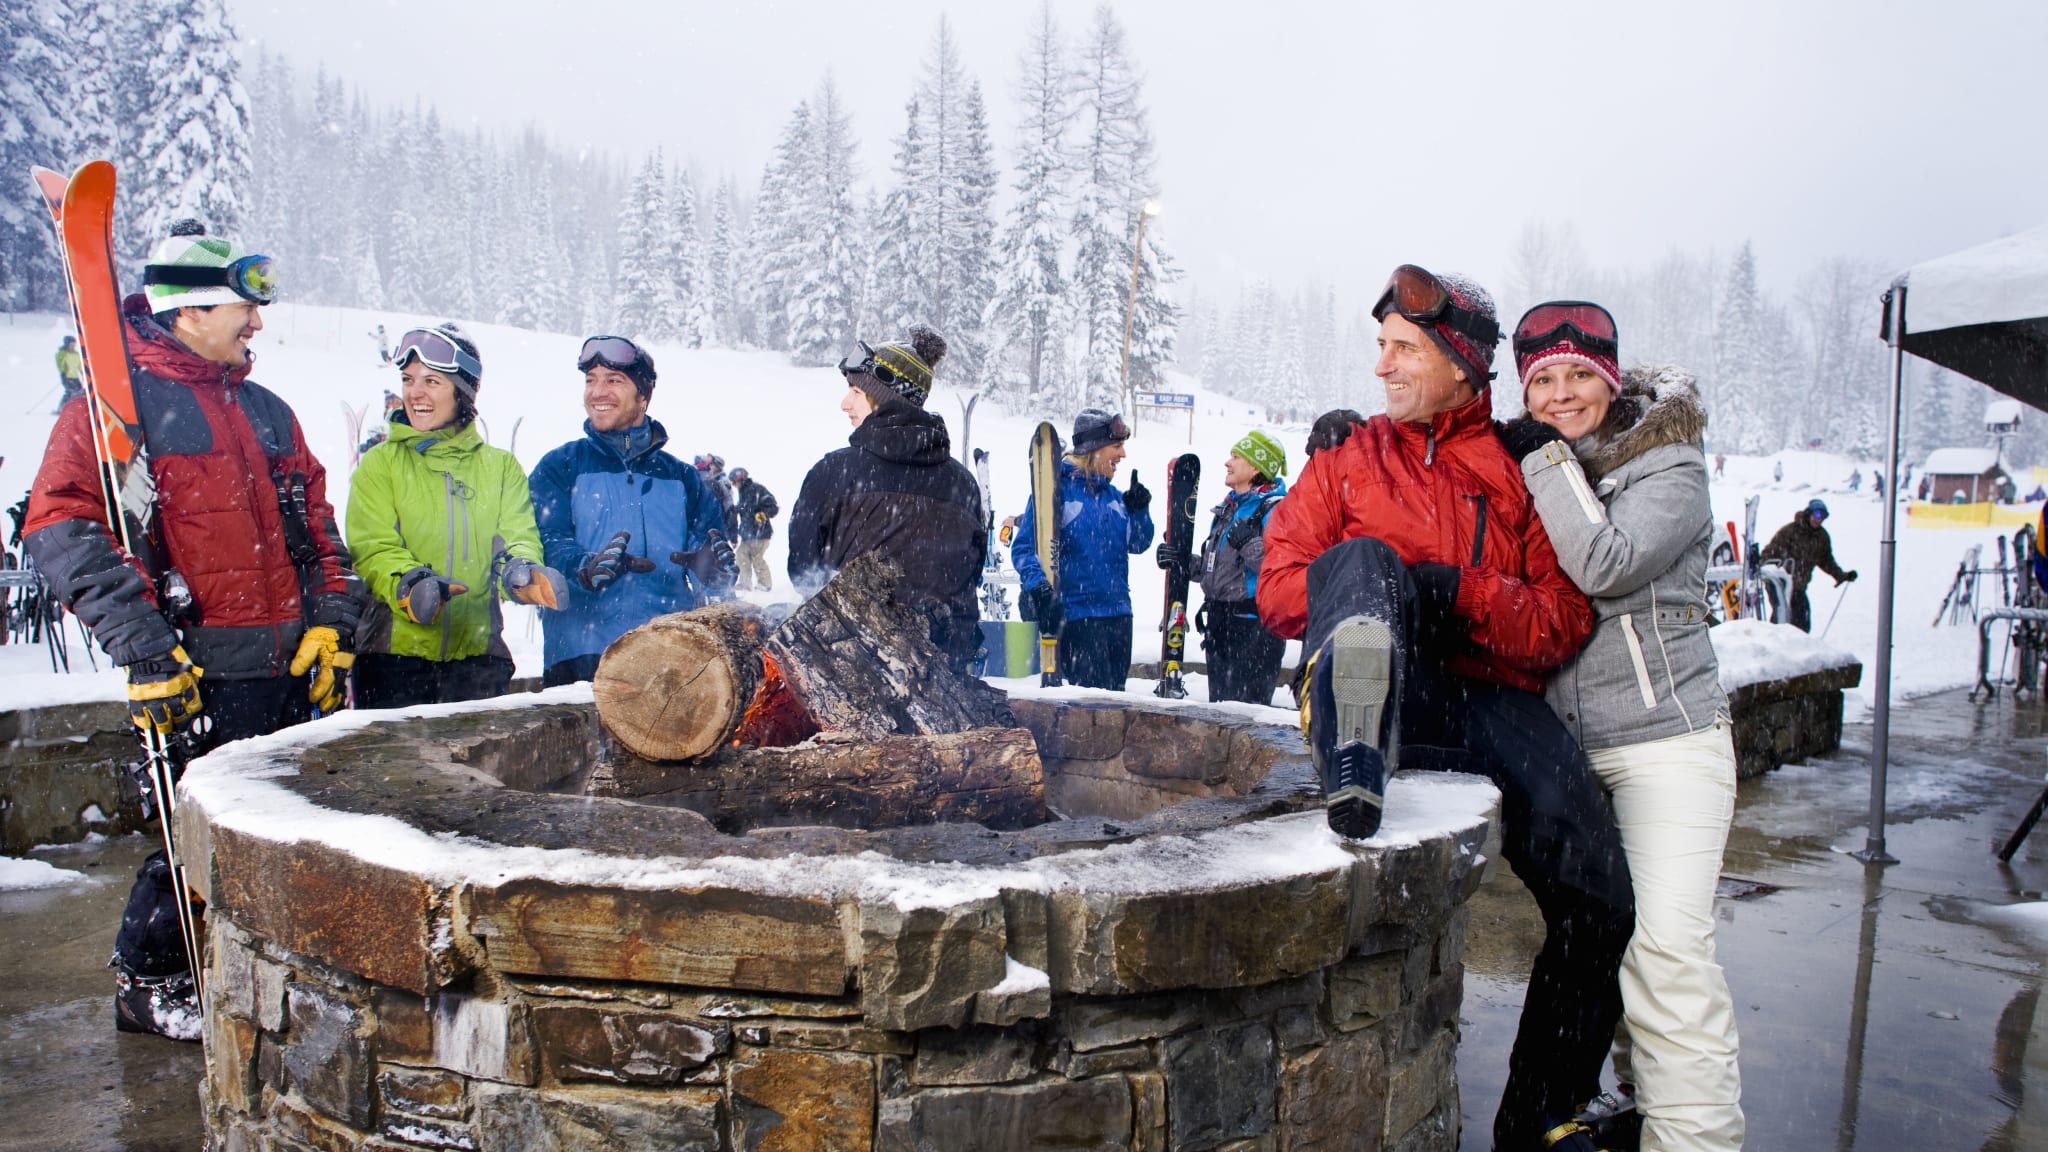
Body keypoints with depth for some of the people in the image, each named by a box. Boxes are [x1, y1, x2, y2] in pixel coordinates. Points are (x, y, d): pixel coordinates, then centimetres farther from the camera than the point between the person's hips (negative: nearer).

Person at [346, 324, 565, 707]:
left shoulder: (500, 466, 12)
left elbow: (518, 537, 1)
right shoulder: (380, 464, 7)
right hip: (395, 649, -1)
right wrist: (408, 583, -26)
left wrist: (519, 572, -23)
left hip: (479, 651, 1)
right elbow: (372, 548, -4)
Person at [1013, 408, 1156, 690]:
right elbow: (1024, 547, -11)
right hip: (1075, 615, -7)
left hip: (1118, 613, 7)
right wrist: (1038, 586, -26)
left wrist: (1139, 510, 0)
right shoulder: (1057, 488, -8)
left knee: (1115, 693, 13)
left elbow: (1137, 545, 17)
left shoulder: (1112, 495, 13)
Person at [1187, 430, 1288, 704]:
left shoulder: (1274, 510, -11)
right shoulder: (1229, 507, 17)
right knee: (1218, 701, 14)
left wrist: (1250, 543, -30)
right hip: (1220, 621, 9)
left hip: (1255, 629, -9)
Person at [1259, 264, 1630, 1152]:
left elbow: (1563, 620, 3)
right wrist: (1366, 594, -12)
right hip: (1379, 688, -1)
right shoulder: (1347, 455, 16)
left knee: (1598, 905, -11)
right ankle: (1353, 768, -50)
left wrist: (1456, 592, -14)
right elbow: (1279, 588, 7)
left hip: (1492, 700, 2)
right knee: (1361, 556, -29)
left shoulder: (1522, 469, 14)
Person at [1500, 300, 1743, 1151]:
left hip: (1666, 739, -6)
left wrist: (1548, 459, -16)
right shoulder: (1531, 468, 11)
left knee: (1665, 940, -13)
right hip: (1565, 741, 6)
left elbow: (1604, 565, -22)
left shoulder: (1669, 467, -7)